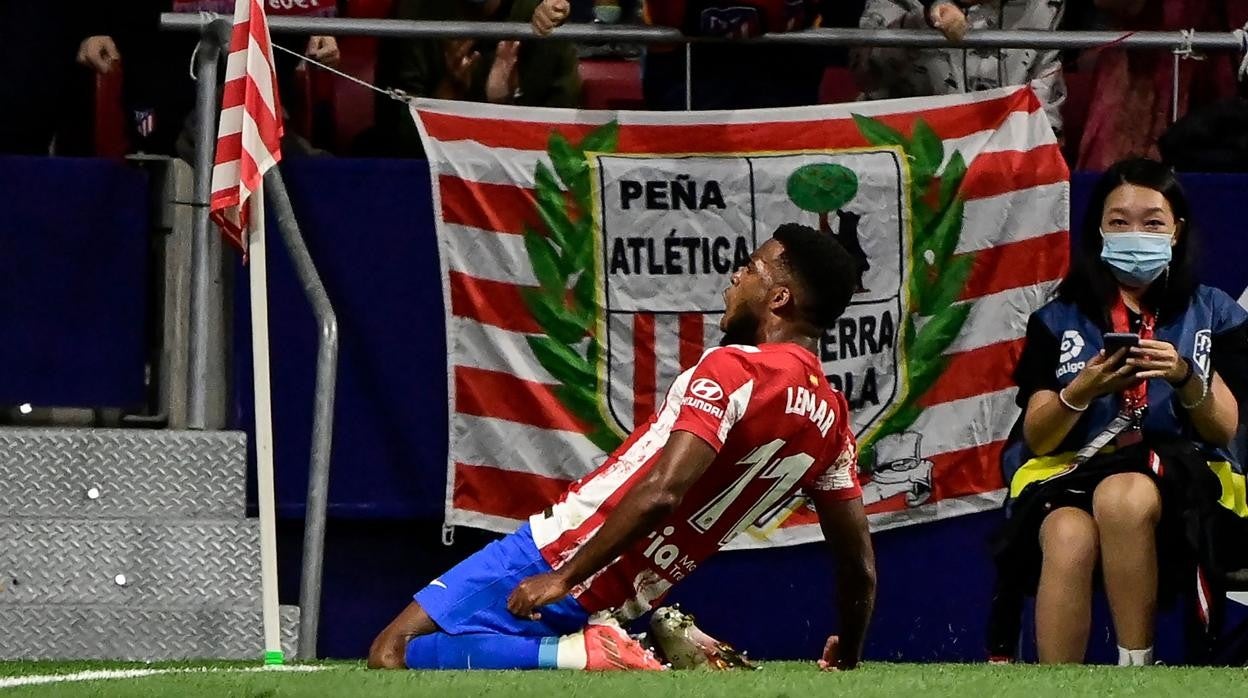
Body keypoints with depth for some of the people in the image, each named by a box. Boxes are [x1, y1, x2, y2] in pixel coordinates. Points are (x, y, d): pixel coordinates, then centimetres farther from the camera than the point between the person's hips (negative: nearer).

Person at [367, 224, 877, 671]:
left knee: (391, 655, -7)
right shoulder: (831, 416, 6)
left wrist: (563, 578, -22)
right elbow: (859, 565, 13)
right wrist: (847, 658, 31)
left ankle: (582, 655, -16)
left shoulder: (734, 369, -17)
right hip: (621, 600, 8)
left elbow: (660, 493, -28)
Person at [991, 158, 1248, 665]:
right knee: (1069, 538, -37)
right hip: (1072, 473, 1)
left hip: (1182, 479, -1)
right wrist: (1083, 390, -15)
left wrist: (1185, 378, -16)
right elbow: (1037, 438, 5)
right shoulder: (1060, 321, 14)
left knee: (1122, 496, -38)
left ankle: (1136, 672, -32)